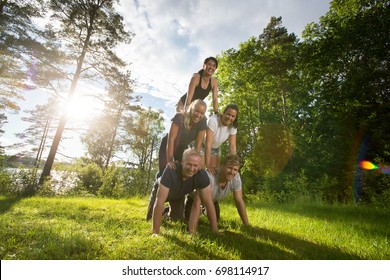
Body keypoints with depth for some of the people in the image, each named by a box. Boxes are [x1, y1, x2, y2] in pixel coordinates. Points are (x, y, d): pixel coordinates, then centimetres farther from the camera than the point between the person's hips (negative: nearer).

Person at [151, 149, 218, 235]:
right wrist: (155, 232, -46)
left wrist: (215, 230, -33)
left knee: (177, 219, 9)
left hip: (178, 195, 3)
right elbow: (160, 202, -47)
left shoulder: (202, 175, -35)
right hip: (161, 191, -2)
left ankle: (170, 212, 42)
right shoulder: (171, 171, -47)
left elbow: (208, 202, -31)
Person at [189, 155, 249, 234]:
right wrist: (192, 232, -54)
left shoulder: (236, 177, -30)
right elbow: (197, 203, -51)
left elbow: (239, 201, -20)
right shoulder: (210, 177, -48)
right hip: (195, 194, -4)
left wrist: (247, 225, -20)